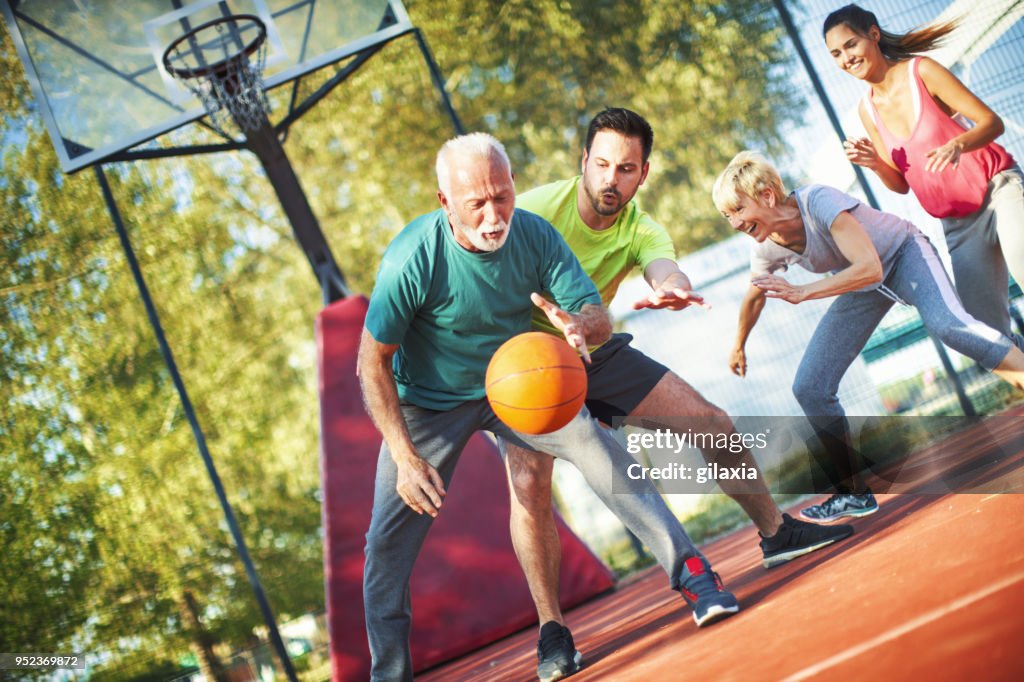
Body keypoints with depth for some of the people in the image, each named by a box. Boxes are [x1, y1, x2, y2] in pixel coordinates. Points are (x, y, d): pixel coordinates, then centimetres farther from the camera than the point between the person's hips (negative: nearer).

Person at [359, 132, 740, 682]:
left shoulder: (534, 235, -19)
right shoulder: (412, 259, -28)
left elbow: (599, 316, -15)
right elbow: (373, 362, -20)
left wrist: (578, 324, -41)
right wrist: (405, 457, -25)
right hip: (428, 404, -1)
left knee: (588, 437, -24)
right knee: (389, 543, -4)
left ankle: (690, 574, -18)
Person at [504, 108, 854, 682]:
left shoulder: (640, 231, -13)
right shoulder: (537, 209, -22)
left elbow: (664, 265, -36)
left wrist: (672, 286, -61)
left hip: (597, 354, 4)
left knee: (712, 422, -1)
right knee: (529, 483, -25)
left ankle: (777, 532, 20)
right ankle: (552, 631, -13)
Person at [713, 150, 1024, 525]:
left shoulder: (818, 201, -33)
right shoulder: (766, 250, -13)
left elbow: (870, 267, -40)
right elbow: (753, 298, 10)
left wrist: (802, 292, -46)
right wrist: (739, 346, 24)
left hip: (904, 253, -6)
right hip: (864, 286, 6)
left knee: (948, 325, -39)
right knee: (809, 389, -4)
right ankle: (855, 493, 9)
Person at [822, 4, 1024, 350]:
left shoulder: (921, 72, -8)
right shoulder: (868, 110, 6)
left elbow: (992, 122, -12)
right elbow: (901, 184, 10)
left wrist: (958, 144, -32)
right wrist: (874, 163, -11)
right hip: (957, 223, 5)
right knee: (993, 337, -3)